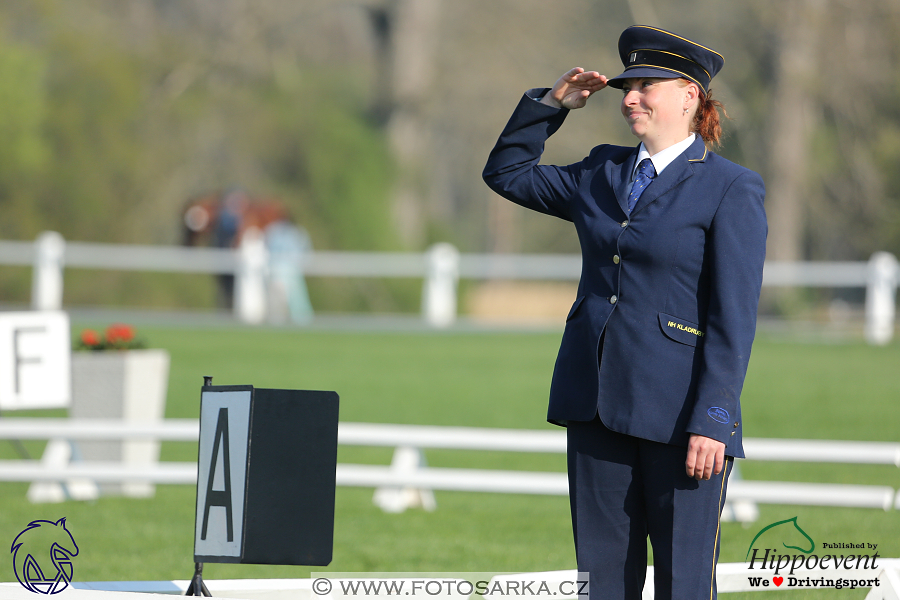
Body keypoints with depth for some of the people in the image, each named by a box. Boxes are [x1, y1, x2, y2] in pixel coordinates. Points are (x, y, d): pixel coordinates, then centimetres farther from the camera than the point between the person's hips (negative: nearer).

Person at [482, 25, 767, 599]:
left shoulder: (732, 190, -5)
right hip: (596, 402, 6)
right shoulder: (602, 175, 13)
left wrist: (712, 422, -17)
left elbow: (734, 321, -10)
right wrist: (551, 104, 12)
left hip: (678, 415, -6)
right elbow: (507, 172, 26)